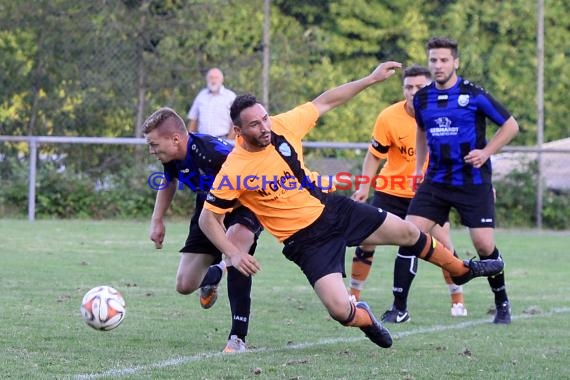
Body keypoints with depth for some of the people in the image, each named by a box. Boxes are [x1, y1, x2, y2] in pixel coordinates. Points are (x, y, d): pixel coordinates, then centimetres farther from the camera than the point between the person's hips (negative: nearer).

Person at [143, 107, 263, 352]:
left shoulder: (209, 151, -37)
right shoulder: (171, 158, -12)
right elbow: (169, 183, 14)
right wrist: (157, 221, 10)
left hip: (245, 205, -7)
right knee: (185, 285, 3)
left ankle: (238, 337, -30)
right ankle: (214, 274, 44)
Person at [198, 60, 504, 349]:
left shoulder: (282, 126, -12)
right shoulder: (233, 172, -23)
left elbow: (324, 102, 2)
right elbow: (208, 218, -15)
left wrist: (372, 79, 3)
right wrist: (234, 254, -28)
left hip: (331, 208, 5)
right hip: (305, 239, -5)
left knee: (407, 232, 14)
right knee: (340, 311, -19)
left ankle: (460, 269, 44)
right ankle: (364, 318, 22)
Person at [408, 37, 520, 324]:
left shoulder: (473, 95, -10)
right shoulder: (422, 98, 4)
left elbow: (511, 126, -3)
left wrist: (486, 152, -13)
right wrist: (419, 167, 18)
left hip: (473, 182, -4)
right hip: (436, 180, 4)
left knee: (484, 245, -7)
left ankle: (502, 304, 16)